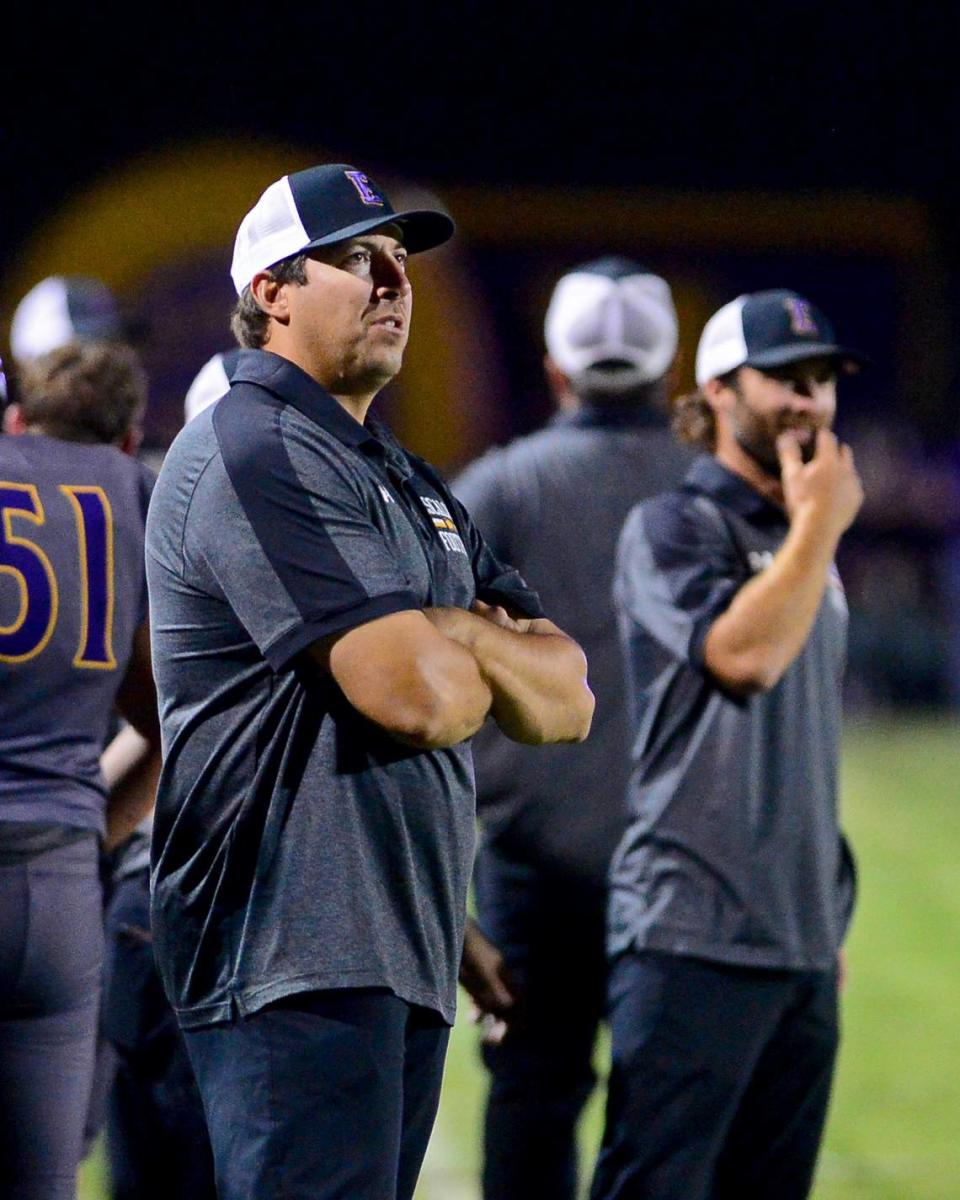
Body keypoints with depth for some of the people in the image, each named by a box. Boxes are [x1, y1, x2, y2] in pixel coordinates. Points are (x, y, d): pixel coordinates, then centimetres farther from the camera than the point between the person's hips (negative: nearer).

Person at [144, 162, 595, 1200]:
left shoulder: (412, 484, 22)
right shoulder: (254, 449, -10)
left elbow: (567, 705, 15)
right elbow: (422, 698, -19)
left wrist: (458, 636, -6)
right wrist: (482, 660, 4)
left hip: (407, 953, 10)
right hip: (296, 955, -10)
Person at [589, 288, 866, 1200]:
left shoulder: (808, 544, 18)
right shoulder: (671, 527, -5)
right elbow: (740, 656, -24)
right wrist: (821, 524, -13)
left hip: (803, 948, 8)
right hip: (692, 936, -8)